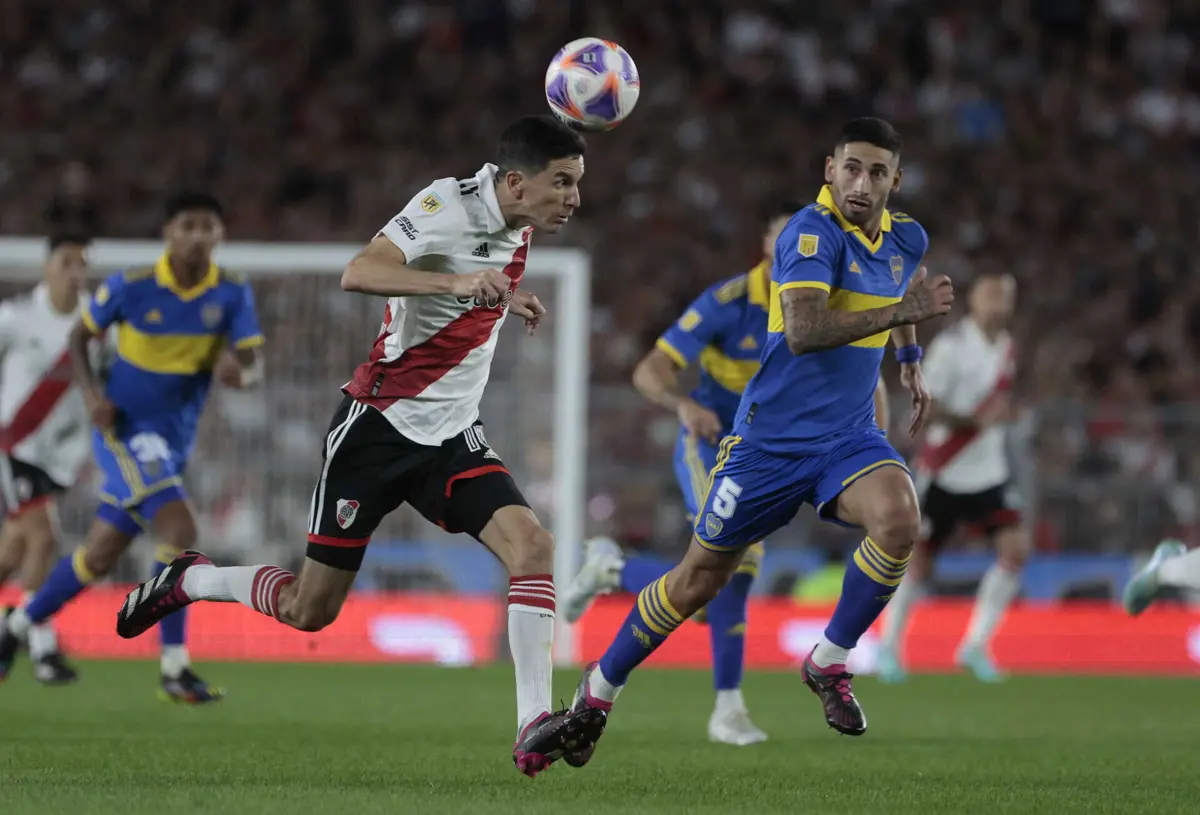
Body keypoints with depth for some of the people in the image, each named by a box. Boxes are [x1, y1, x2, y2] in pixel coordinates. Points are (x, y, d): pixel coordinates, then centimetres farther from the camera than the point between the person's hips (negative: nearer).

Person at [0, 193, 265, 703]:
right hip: (125, 429, -5)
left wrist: (239, 371, -33)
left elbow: (253, 366, -9)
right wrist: (91, 394, -15)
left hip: (173, 444, 5)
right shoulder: (131, 287, -13)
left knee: (99, 558, 14)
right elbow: (80, 337, 0)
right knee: (180, 533, -23)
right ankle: (174, 670, -17)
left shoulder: (232, 294, -5)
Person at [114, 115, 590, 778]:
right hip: (380, 424, -6)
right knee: (309, 610, 1)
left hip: (450, 437, 6)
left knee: (532, 546, -19)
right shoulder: (449, 204, -18)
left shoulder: (517, 229, 7)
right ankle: (188, 581, 29)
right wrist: (456, 283, -46)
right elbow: (358, 274, -35)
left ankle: (533, 728, -22)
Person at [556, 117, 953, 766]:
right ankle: (600, 688, 27)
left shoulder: (905, 238, 5)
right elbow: (803, 332, -33)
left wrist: (910, 360, 31)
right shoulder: (813, 233, -18)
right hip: (773, 437, -5)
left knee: (898, 519, -28)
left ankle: (829, 664, -8)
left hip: (848, 437, 5)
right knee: (699, 580, 5)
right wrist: (899, 311, -36)